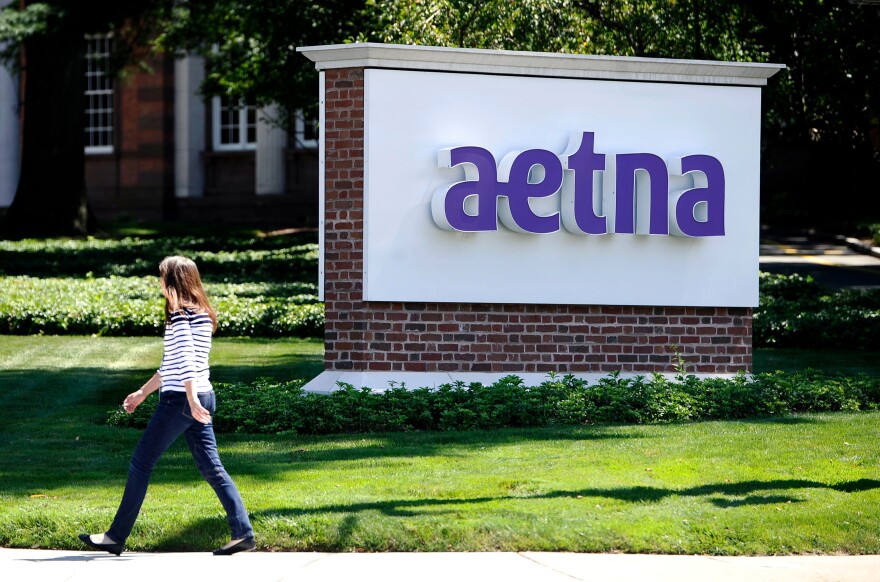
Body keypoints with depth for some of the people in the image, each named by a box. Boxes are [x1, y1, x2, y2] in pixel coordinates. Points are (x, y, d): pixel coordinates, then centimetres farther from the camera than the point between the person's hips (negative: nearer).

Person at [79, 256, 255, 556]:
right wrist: (142, 393, 29)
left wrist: (192, 399, -31)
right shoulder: (202, 313, 18)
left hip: (180, 399, -9)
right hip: (204, 396, 9)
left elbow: (185, 359, -22)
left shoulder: (180, 313, -10)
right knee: (211, 466, 6)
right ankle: (243, 533, -3)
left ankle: (116, 537, 5)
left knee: (141, 463, 0)